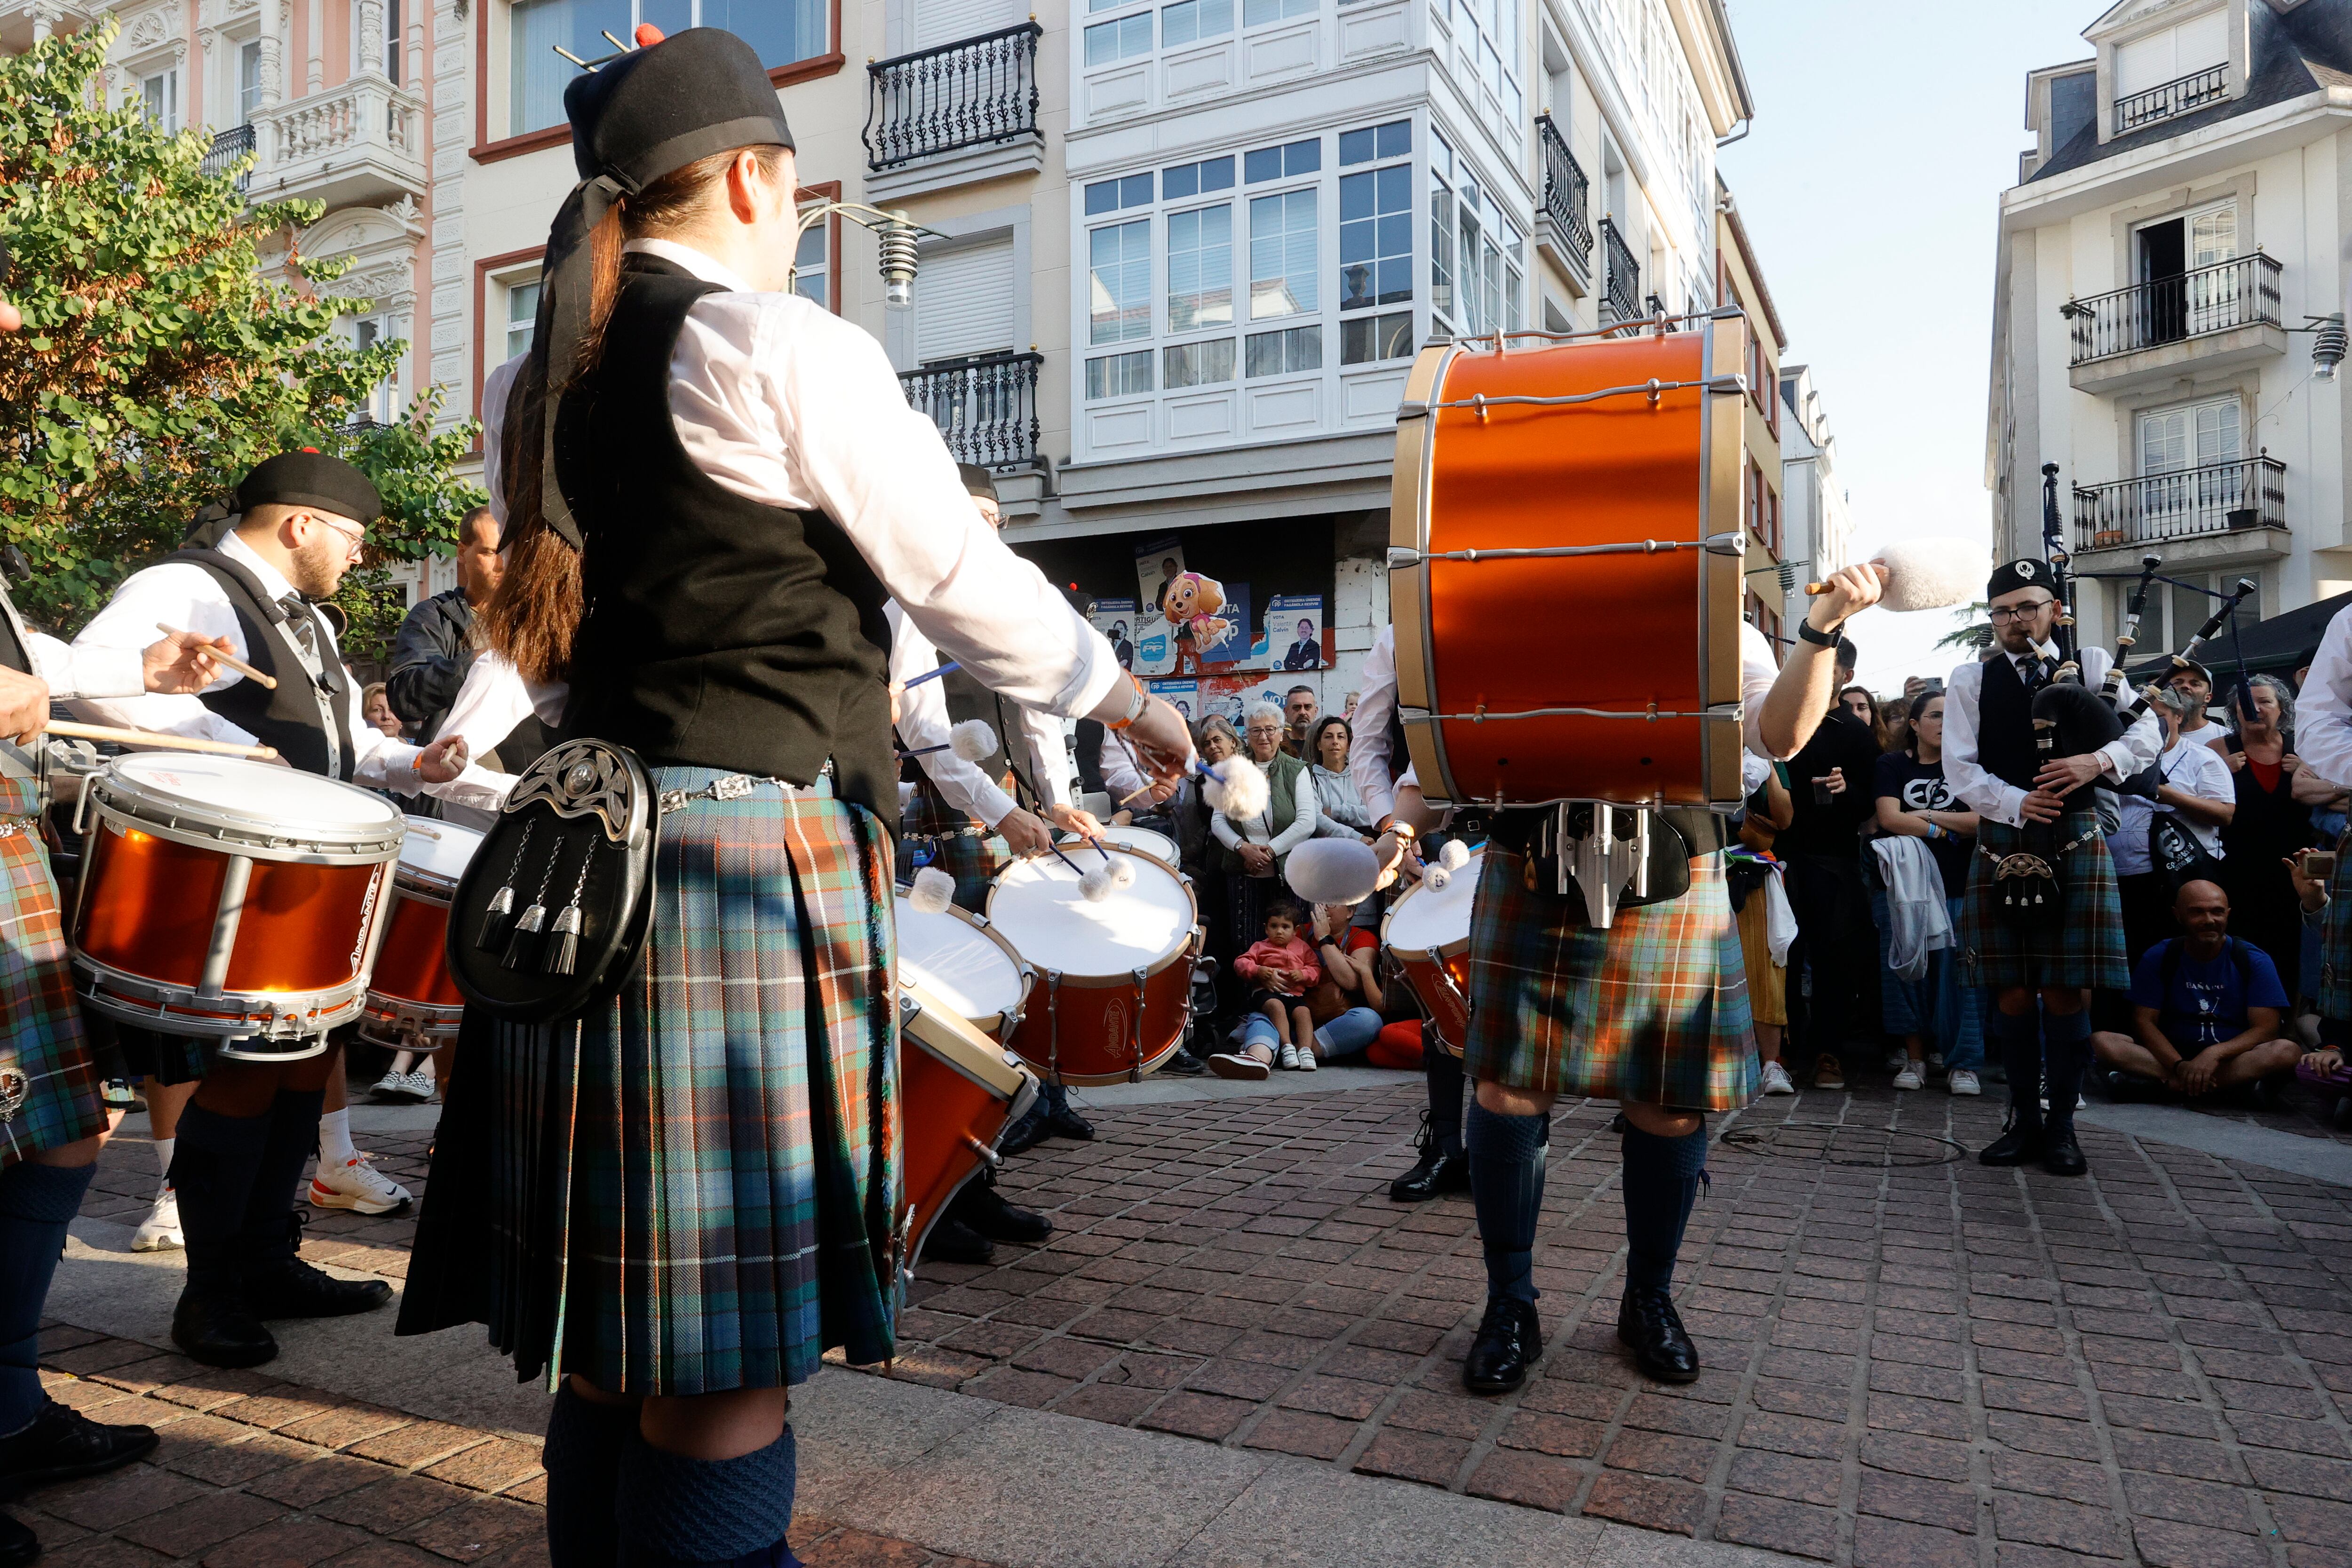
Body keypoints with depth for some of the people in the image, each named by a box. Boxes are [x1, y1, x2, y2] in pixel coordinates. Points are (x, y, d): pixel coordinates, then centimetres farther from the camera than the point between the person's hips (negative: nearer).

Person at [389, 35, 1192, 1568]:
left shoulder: (545, 380, 15)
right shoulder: (786, 347, -7)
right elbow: (969, 587, -6)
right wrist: (1130, 700, 9)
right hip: (752, 853, -8)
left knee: (619, 1322, 16)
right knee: (730, 1350, 1)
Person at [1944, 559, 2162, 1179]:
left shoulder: (2091, 665, 8)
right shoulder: (1970, 680, 7)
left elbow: (2147, 733, 3)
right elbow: (1960, 768, 0)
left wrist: (2101, 760, -17)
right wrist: (2016, 803, -16)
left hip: (2075, 842, 0)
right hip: (2003, 844, 1)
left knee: (2066, 991, 0)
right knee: (2013, 993, 5)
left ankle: (2061, 1125, 13)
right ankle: (2024, 1121, 18)